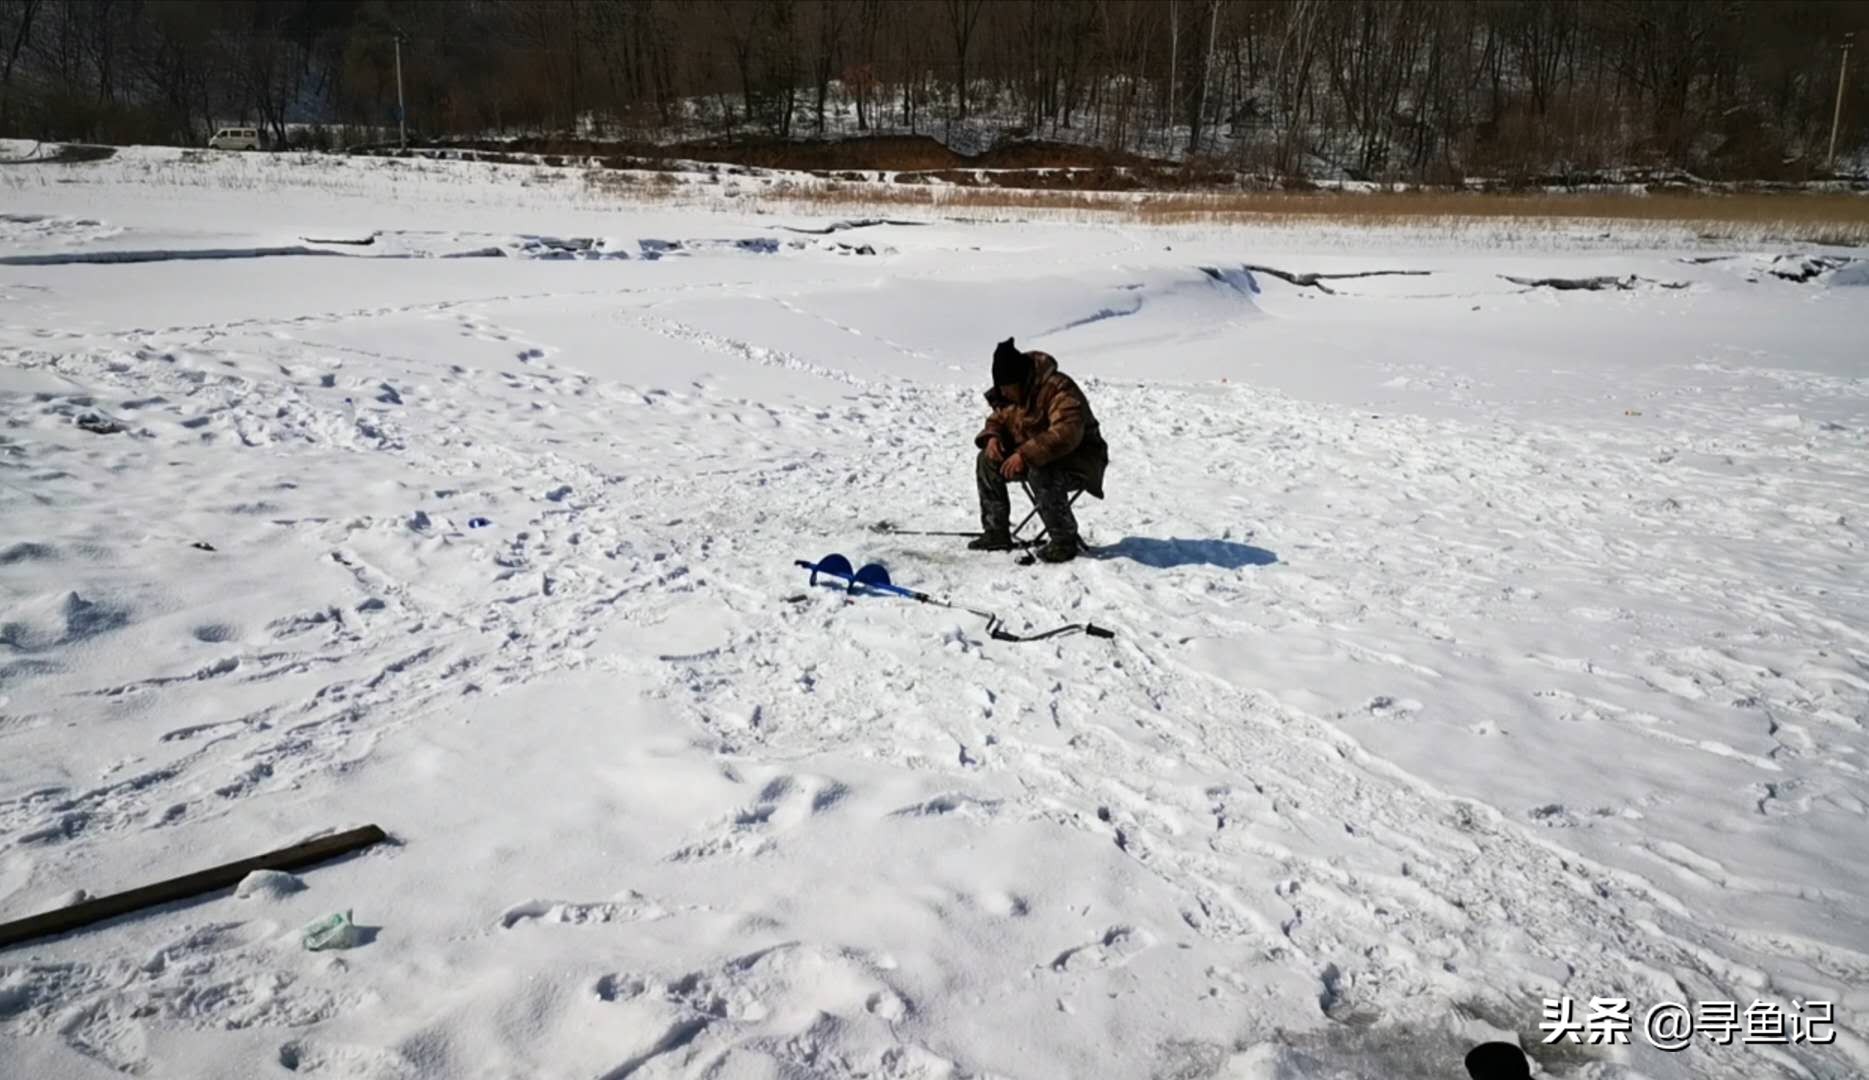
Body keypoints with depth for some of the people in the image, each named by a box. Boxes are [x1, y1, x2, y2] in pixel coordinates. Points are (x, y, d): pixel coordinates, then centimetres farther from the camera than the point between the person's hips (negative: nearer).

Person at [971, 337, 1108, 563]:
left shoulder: (1059, 388, -27)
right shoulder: (1008, 395, 1)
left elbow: (1066, 433, -39)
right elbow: (997, 419, 16)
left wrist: (1025, 455, -44)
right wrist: (992, 437, -9)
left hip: (1079, 460, -8)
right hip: (1033, 458, 8)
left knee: (1041, 473, -38)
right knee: (987, 460, -6)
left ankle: (1064, 540, -22)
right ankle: (996, 532, 0)